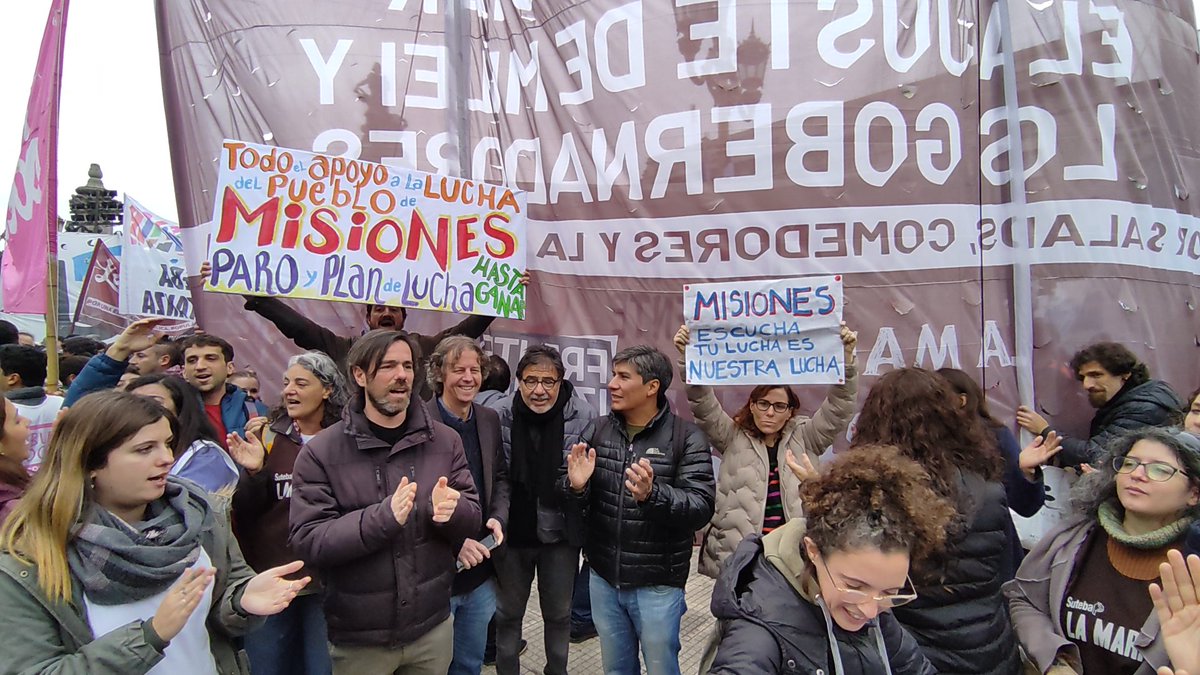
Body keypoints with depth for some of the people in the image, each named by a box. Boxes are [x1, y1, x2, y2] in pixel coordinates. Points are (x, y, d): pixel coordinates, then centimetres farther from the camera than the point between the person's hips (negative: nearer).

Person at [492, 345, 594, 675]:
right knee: (508, 613, 19)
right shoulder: (499, 415, -14)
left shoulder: (582, 416, -14)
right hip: (512, 533, 0)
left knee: (559, 614, 19)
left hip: (560, 533, 0)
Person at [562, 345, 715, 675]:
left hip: (658, 583, -3)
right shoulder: (596, 431, 0)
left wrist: (653, 494, -36)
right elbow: (573, 505, 2)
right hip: (603, 577, 4)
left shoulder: (687, 438, -13)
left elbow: (701, 508, -20)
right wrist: (576, 487, -21)